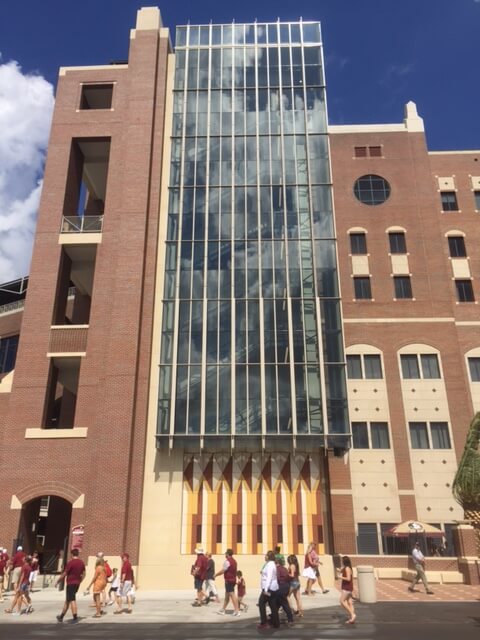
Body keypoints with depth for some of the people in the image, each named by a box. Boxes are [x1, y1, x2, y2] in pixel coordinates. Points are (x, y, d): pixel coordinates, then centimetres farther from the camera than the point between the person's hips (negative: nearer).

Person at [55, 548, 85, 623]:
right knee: (67, 600, 18)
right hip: (77, 583, 7)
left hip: (70, 583, -7)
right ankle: (61, 616, 28)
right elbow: (83, 574, 11)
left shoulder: (70, 562, -13)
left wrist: (57, 581, 1)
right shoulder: (82, 562, 7)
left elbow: (64, 574, -10)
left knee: (72, 600, -4)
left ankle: (75, 618, -7)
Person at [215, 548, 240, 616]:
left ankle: (237, 611, -7)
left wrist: (215, 574, -2)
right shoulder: (234, 561, 13)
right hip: (233, 579, 10)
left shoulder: (227, 561, -17)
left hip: (228, 580, -10)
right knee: (227, 595, 17)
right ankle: (222, 610, 26)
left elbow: (222, 571, -17)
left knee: (232, 595, -7)